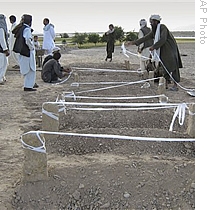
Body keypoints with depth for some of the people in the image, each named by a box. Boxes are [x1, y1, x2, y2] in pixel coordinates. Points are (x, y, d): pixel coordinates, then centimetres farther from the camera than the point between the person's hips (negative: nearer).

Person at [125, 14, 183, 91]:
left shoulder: (162, 27, -15)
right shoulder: (154, 31, 9)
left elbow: (163, 39, -27)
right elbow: (145, 38, 7)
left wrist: (154, 46, -26)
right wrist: (133, 42, 3)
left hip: (170, 50, -8)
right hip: (164, 51, 8)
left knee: (172, 66, -7)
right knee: (165, 67, 8)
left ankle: (175, 85, -4)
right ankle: (166, 84, 14)